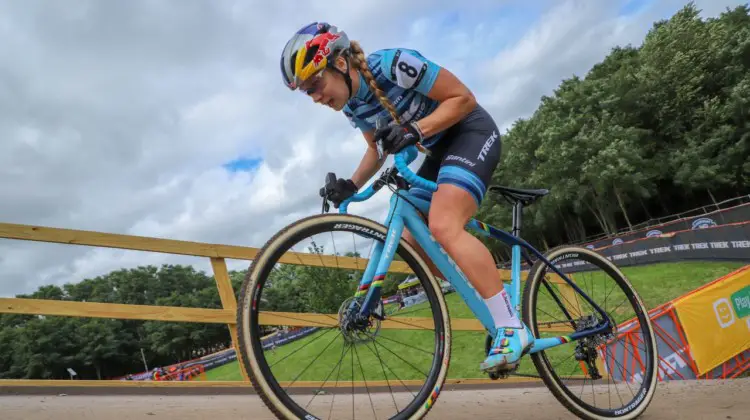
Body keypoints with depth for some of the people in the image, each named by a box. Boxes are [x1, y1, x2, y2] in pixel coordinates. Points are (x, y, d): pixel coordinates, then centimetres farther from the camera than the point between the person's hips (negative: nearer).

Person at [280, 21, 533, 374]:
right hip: (438, 150, 8)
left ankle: (512, 327, -18)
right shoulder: (351, 106, -2)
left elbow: (464, 98, -19)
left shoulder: (394, 65, -24)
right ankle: (495, 294, 13)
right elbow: (376, 149, 12)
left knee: (443, 227, -28)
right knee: (411, 243, 1)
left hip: (471, 132, -8)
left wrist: (415, 129, -32)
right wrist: (352, 184, -5)